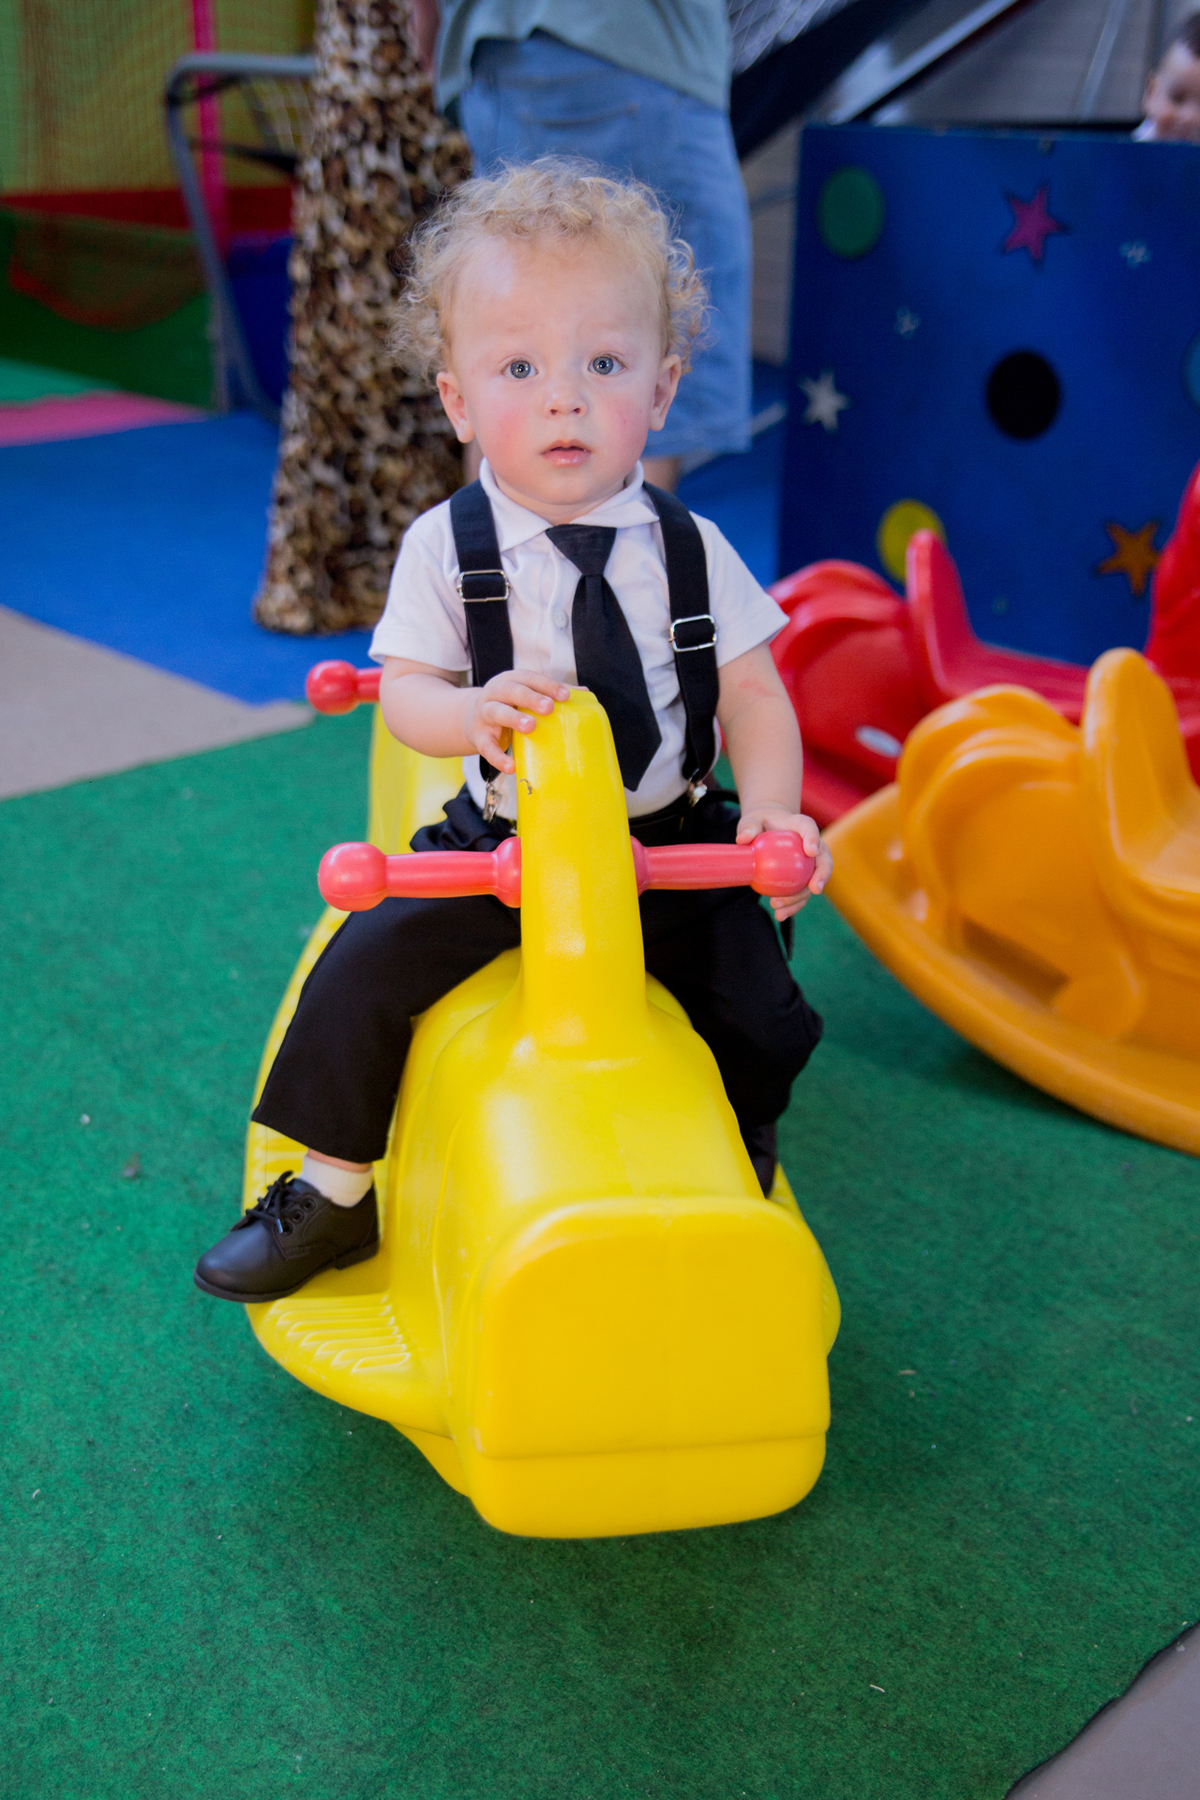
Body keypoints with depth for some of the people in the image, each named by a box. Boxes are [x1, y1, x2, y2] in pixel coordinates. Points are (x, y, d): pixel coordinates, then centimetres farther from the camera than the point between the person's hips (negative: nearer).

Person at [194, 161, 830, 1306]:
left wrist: (772, 809, -18)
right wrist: (474, 710, -31)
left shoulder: (689, 550, -3)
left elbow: (754, 696, -1)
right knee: (367, 966, -13)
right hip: (497, 840, 0)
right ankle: (332, 1191, 12)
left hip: (670, 845, 1)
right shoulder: (446, 545, -6)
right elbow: (405, 692, -8)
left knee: (762, 1015, -12)